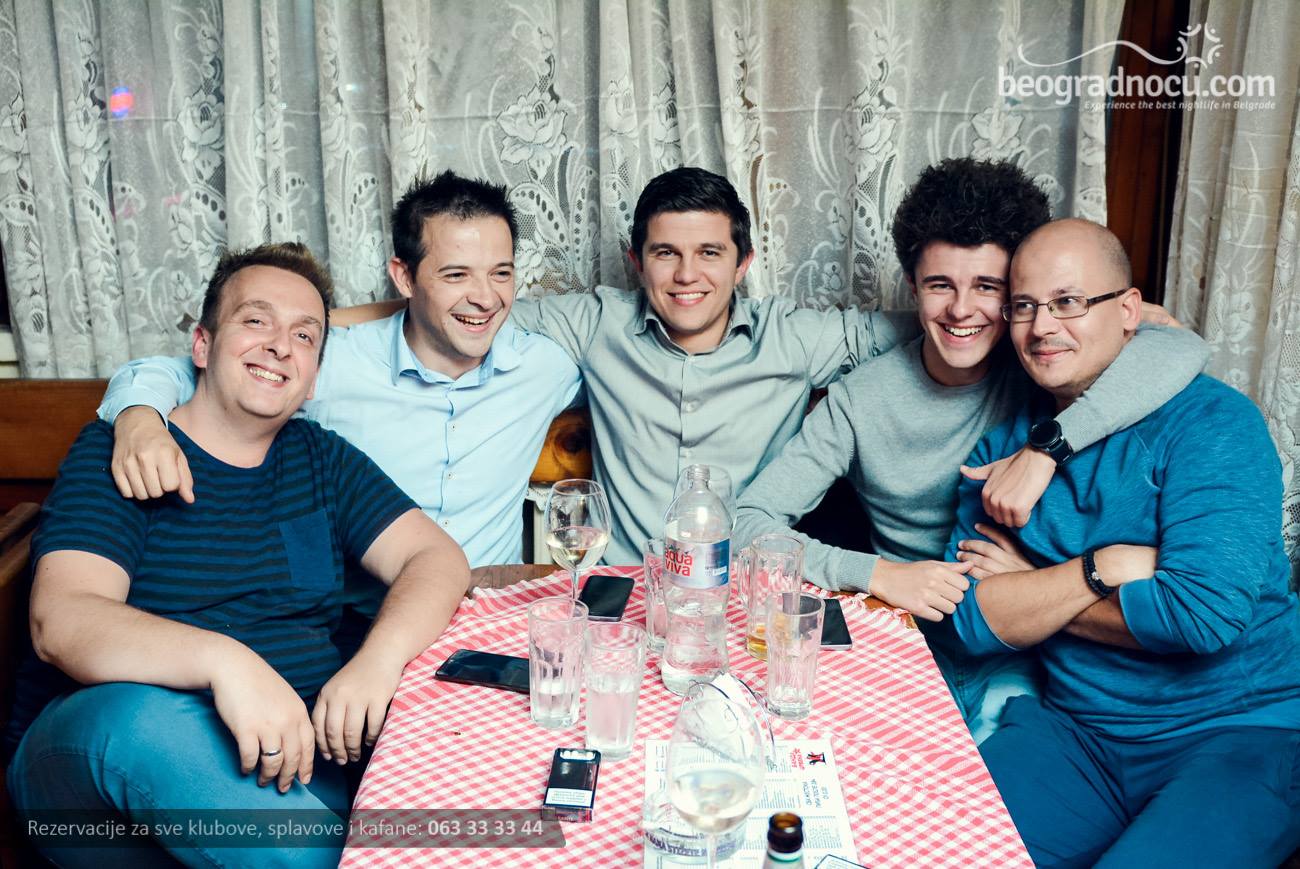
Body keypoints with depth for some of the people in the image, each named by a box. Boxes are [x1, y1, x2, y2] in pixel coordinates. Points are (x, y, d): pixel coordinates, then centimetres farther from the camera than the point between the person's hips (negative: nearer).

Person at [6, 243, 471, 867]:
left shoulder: (323, 460, 14)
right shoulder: (116, 453, 2)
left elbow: (437, 557, 4)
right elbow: (59, 620, -13)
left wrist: (378, 657, -19)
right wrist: (221, 659, -33)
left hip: (293, 752, 1)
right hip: (94, 752, 0)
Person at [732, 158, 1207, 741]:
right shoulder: (859, 401, -7)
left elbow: (1182, 351, -25)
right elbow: (750, 521, -11)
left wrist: (1045, 447, -33)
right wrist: (877, 573, -24)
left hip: (1018, 652, 0)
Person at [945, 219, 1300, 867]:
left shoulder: (1211, 422, -10)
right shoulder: (1002, 447, 5)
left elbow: (1205, 611, -22)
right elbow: (974, 620, -4)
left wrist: (1030, 590, -12)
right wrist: (1102, 567, -18)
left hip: (1239, 733, -3)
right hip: (1075, 729, 4)